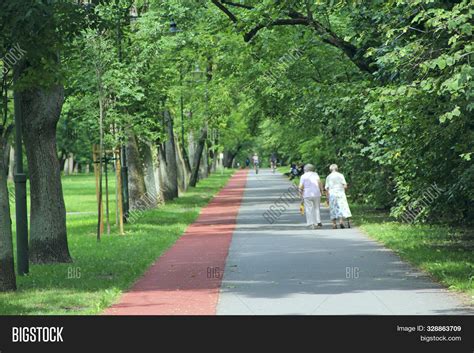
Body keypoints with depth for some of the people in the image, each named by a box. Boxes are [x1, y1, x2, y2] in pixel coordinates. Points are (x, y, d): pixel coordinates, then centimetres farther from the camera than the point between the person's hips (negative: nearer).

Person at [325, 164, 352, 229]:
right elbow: (345, 186, -5)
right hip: (340, 193, -2)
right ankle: (341, 221, -16)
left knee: (333, 209, 7)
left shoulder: (328, 177, 5)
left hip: (332, 194, 2)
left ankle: (334, 224, 4)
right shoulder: (340, 175, 0)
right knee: (342, 207, 0)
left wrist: (327, 196, 9)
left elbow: (327, 188, 3)